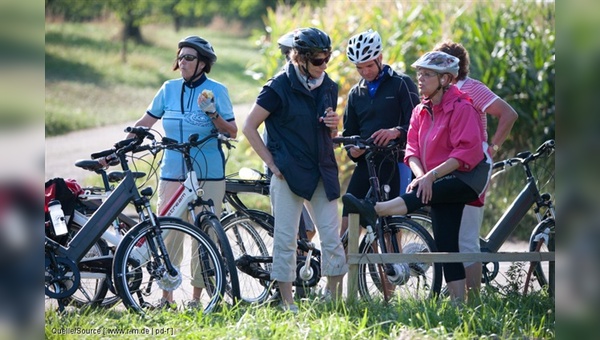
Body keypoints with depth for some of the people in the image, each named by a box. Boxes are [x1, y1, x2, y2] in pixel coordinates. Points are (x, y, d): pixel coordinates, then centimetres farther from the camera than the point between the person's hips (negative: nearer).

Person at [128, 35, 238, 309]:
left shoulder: (217, 90, 0)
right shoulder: (169, 89, 8)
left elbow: (232, 132, -2)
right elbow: (145, 122, 14)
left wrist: (213, 114, -18)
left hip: (208, 176, -2)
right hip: (173, 174, 3)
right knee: (168, 233, -1)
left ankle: (197, 297, 8)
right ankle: (166, 296, 7)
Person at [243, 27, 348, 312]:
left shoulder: (328, 87, 10)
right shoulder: (279, 87, -7)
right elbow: (249, 127, -5)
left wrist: (333, 125, -3)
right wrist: (272, 163, -8)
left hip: (322, 171, 5)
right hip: (288, 172, -5)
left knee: (332, 238, 0)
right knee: (285, 238, -1)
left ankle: (335, 299, 9)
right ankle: (287, 303, 4)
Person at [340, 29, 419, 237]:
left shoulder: (401, 84, 2)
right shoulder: (356, 94, 18)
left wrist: (397, 132, -28)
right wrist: (353, 149, -3)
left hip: (395, 165, -5)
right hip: (365, 165, 5)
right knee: (347, 228, -3)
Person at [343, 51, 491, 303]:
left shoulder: (461, 108, -12)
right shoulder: (420, 112, 12)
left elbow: (467, 152, -20)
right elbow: (413, 149, 5)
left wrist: (431, 176, -25)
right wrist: (420, 175, -16)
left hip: (465, 178, -8)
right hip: (442, 183, 8)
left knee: (423, 195, -32)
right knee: (445, 243, -1)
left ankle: (372, 211, -51)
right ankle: (458, 301, -3)